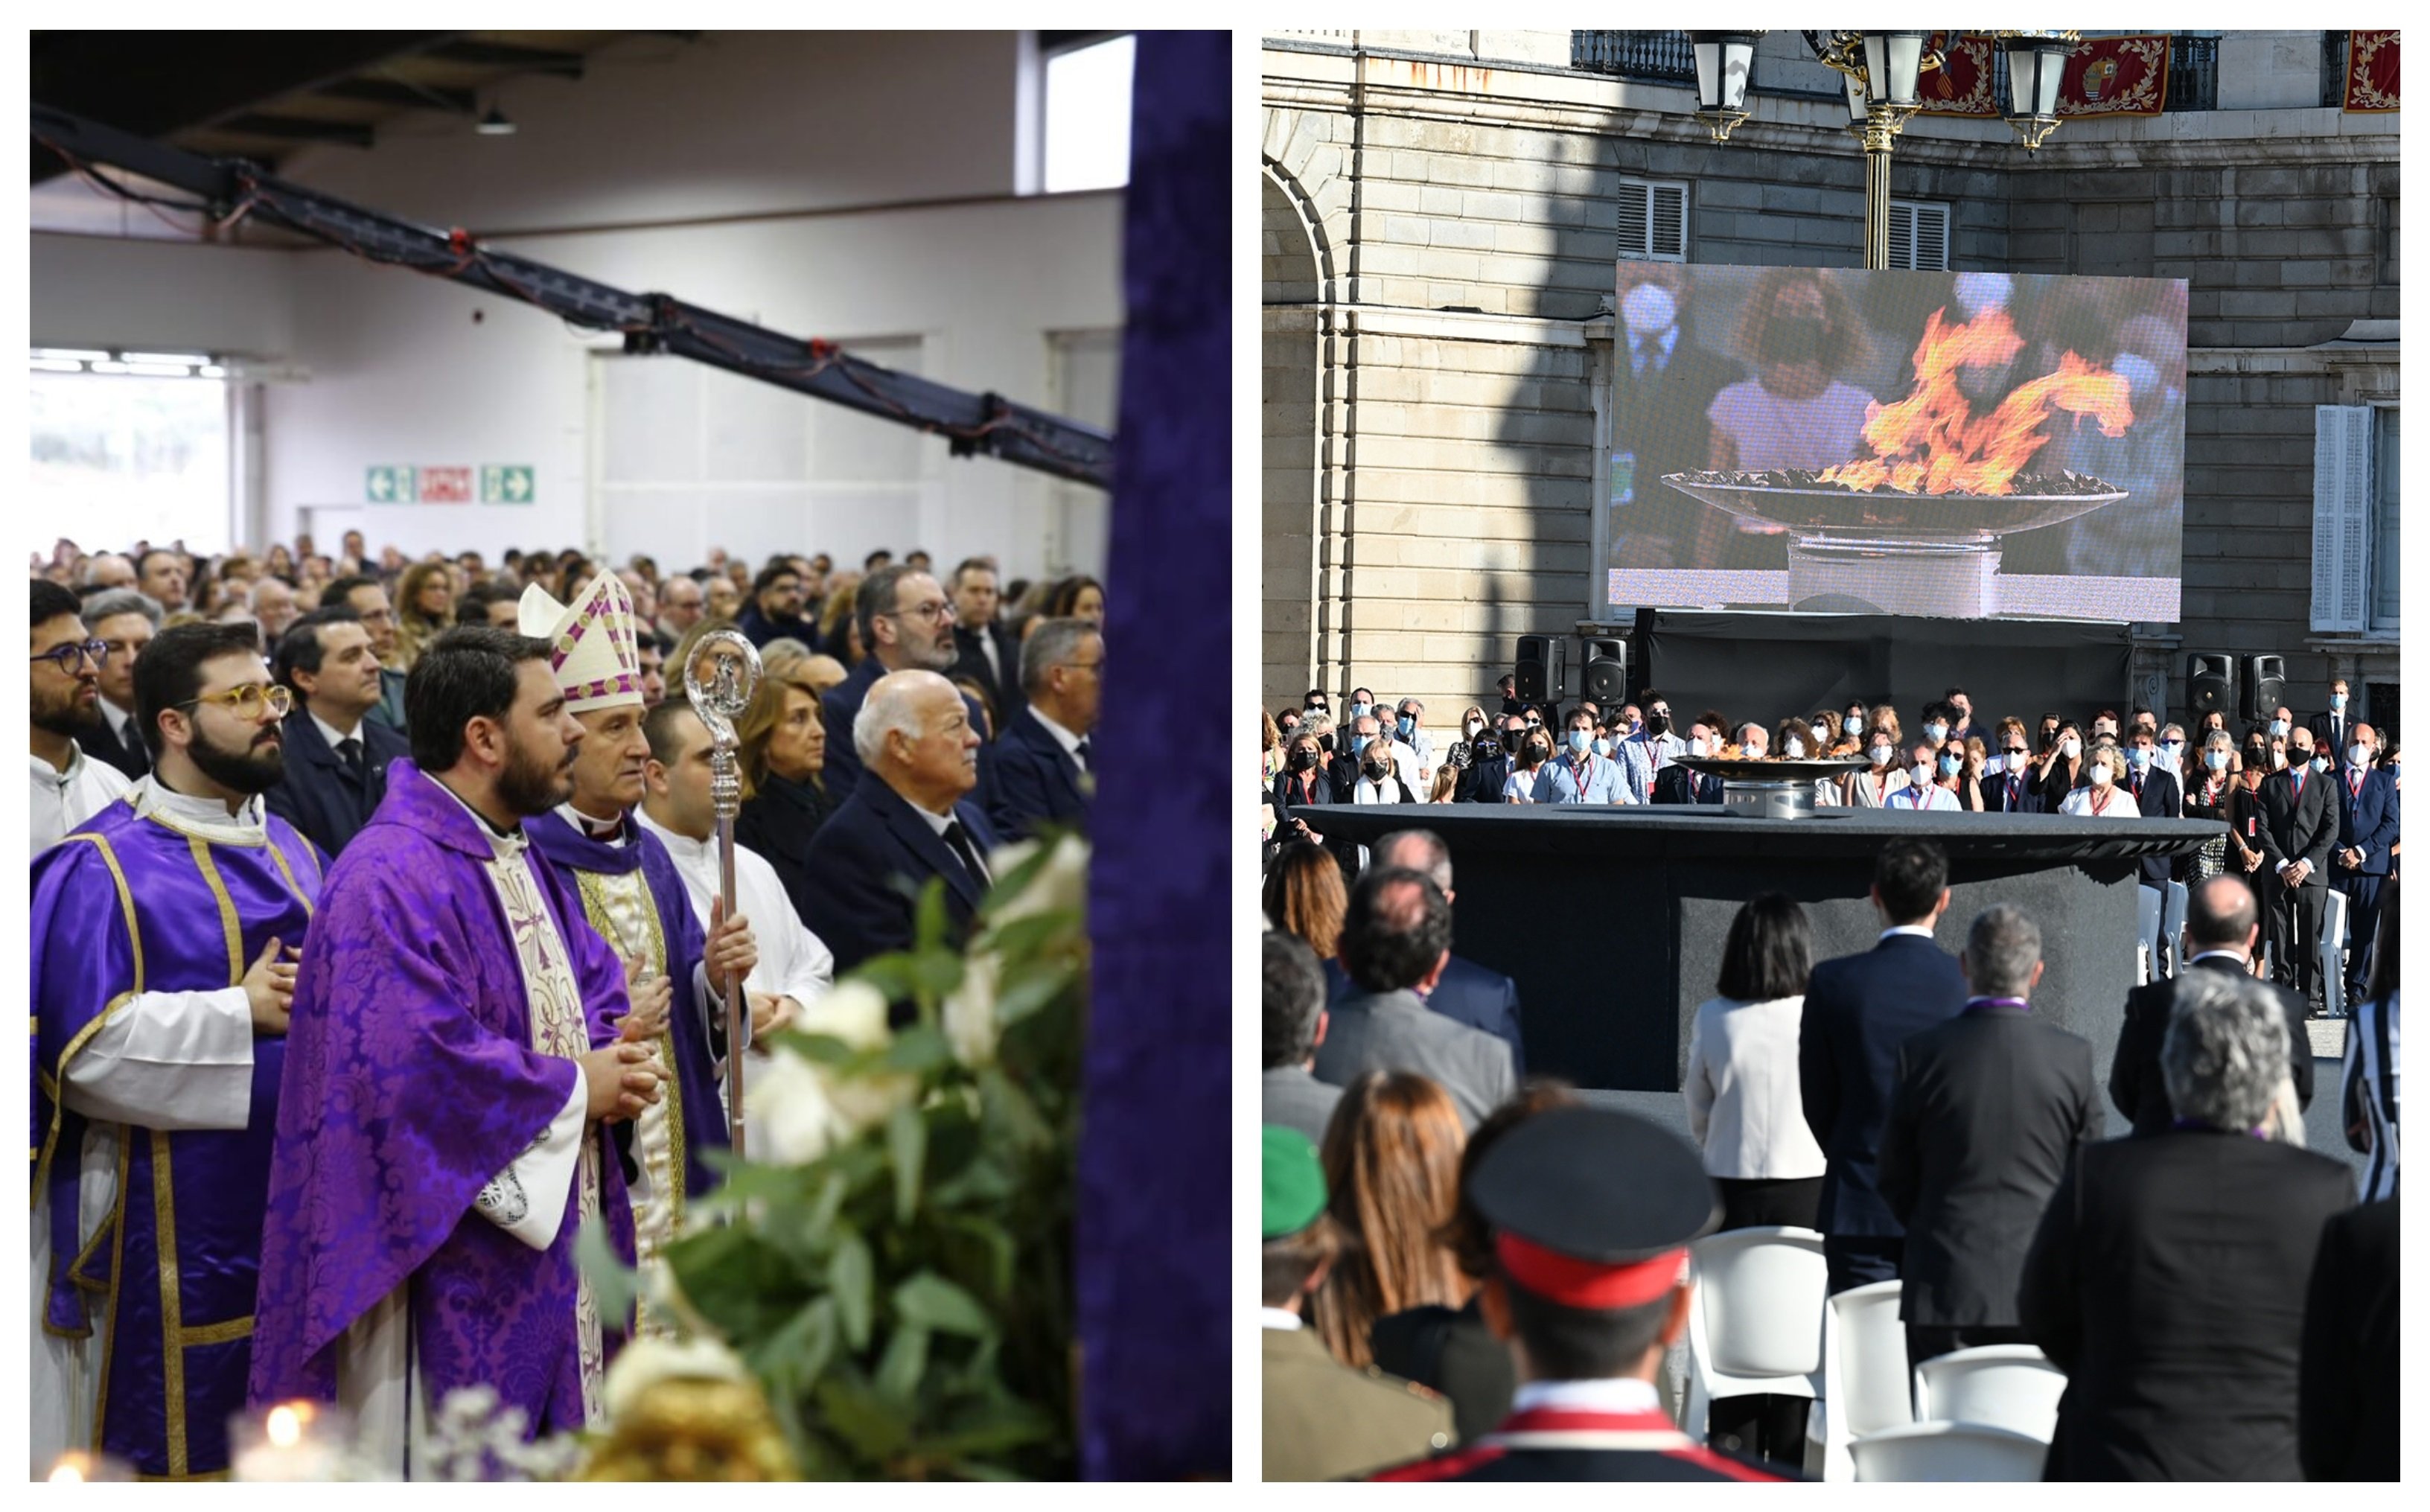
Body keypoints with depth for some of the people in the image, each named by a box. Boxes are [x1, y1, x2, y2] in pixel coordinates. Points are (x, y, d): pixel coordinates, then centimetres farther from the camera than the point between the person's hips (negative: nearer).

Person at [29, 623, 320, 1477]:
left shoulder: (293, 855, 13)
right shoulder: (103, 868, -8)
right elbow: (87, 1044, -16)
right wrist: (240, 1013, -17)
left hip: (290, 1208, 6)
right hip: (170, 1220, -6)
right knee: (164, 1437, 0)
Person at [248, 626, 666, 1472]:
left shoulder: (528, 860, 14)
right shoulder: (391, 880, -18)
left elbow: (595, 983, 22)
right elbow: (419, 1064, -26)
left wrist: (610, 1061, -2)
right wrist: (573, 1089, -14)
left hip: (555, 1238, 10)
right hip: (452, 1267, -10)